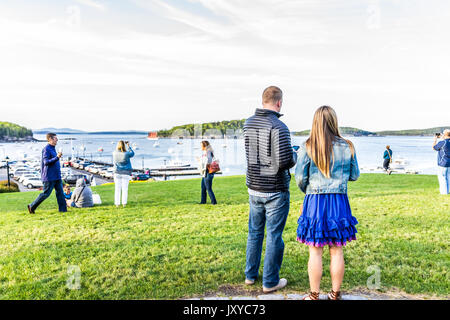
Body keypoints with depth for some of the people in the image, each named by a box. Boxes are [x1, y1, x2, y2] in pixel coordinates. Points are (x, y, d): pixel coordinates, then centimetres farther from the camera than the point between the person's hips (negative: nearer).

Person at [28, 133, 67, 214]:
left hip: (57, 176, 9)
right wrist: (57, 157, -30)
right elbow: (46, 162, -22)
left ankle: (63, 209, 7)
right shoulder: (46, 149, -13)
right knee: (46, 194, -1)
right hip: (49, 177, -9)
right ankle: (32, 207, 14)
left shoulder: (53, 148, 14)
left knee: (60, 192, 5)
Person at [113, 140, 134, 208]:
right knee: (125, 189, 5)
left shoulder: (114, 153, -5)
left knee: (117, 189, 6)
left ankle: (117, 203, 7)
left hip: (117, 173, 2)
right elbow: (132, 153, 8)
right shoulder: (126, 154, -14)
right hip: (125, 173, -2)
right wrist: (128, 146, 16)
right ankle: (124, 203, 6)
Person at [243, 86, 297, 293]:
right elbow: (284, 162, -24)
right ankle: (270, 282, 16)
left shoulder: (248, 124, 4)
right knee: (274, 236, 5)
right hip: (275, 191, -6)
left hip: (254, 188, 6)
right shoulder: (278, 127, -19)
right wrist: (296, 156, -2)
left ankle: (250, 275, 31)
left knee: (255, 232, 19)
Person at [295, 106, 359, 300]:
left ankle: (314, 295, 17)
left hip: (314, 202, -2)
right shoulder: (347, 147, 0)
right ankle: (335, 294, 24)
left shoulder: (307, 147, -7)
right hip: (339, 202, 2)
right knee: (336, 251, 12)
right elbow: (354, 176, 9)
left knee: (315, 251, 6)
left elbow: (300, 178, -6)